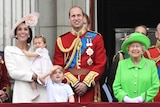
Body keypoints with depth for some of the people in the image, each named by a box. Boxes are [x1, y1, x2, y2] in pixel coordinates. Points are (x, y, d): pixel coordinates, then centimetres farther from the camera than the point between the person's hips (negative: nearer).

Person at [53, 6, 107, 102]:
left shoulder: (96, 38, 5)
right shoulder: (61, 41, 7)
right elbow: (58, 66, 3)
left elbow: (101, 64, -1)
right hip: (68, 86, 1)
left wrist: (86, 83, -10)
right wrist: (73, 82, -10)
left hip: (89, 87, 0)